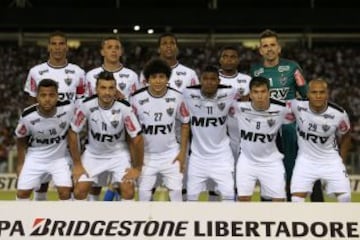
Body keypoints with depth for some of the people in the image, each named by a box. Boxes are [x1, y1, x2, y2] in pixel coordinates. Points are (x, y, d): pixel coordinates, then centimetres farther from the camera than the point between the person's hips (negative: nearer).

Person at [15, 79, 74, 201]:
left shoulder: (68, 108, -27)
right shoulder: (28, 116, -27)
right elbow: (21, 140, -5)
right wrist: (20, 164, 3)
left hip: (60, 156, 0)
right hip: (35, 157, 0)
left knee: (65, 192, -10)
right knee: (22, 192, 2)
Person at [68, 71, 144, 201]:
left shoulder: (124, 108, -25)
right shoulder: (86, 105, -24)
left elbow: (137, 138, -15)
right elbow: (73, 133, -11)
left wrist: (137, 168, -10)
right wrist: (77, 164, -8)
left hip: (118, 153, -1)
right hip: (93, 154, 1)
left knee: (128, 191, -14)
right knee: (79, 192, -8)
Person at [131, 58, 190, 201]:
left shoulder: (176, 97, -9)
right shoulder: (137, 99, -14)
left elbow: (185, 124, 4)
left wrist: (183, 152, 0)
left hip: (171, 154, 1)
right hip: (146, 155, -1)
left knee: (176, 190, 2)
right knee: (144, 192, 0)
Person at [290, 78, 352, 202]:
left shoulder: (339, 114, -18)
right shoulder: (298, 106, -20)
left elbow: (345, 136, 2)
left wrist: (341, 160, 6)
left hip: (330, 159, 0)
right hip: (306, 159, 0)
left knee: (345, 196, -6)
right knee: (296, 199, -8)